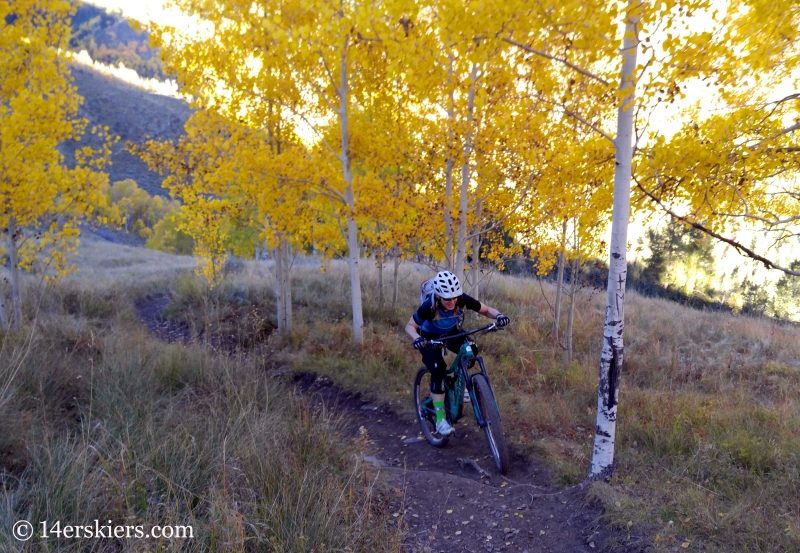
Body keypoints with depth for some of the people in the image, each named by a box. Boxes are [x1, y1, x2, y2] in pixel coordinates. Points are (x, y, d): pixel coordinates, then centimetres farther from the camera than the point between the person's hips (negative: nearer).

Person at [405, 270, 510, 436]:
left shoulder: (462, 299, -30)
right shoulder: (429, 306, -35)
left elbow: (486, 310, -18)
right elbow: (410, 326, -22)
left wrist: (498, 315, -40)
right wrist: (417, 338, -44)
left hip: (452, 333, 3)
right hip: (430, 338, -3)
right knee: (438, 370, -24)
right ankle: (440, 419, -13)